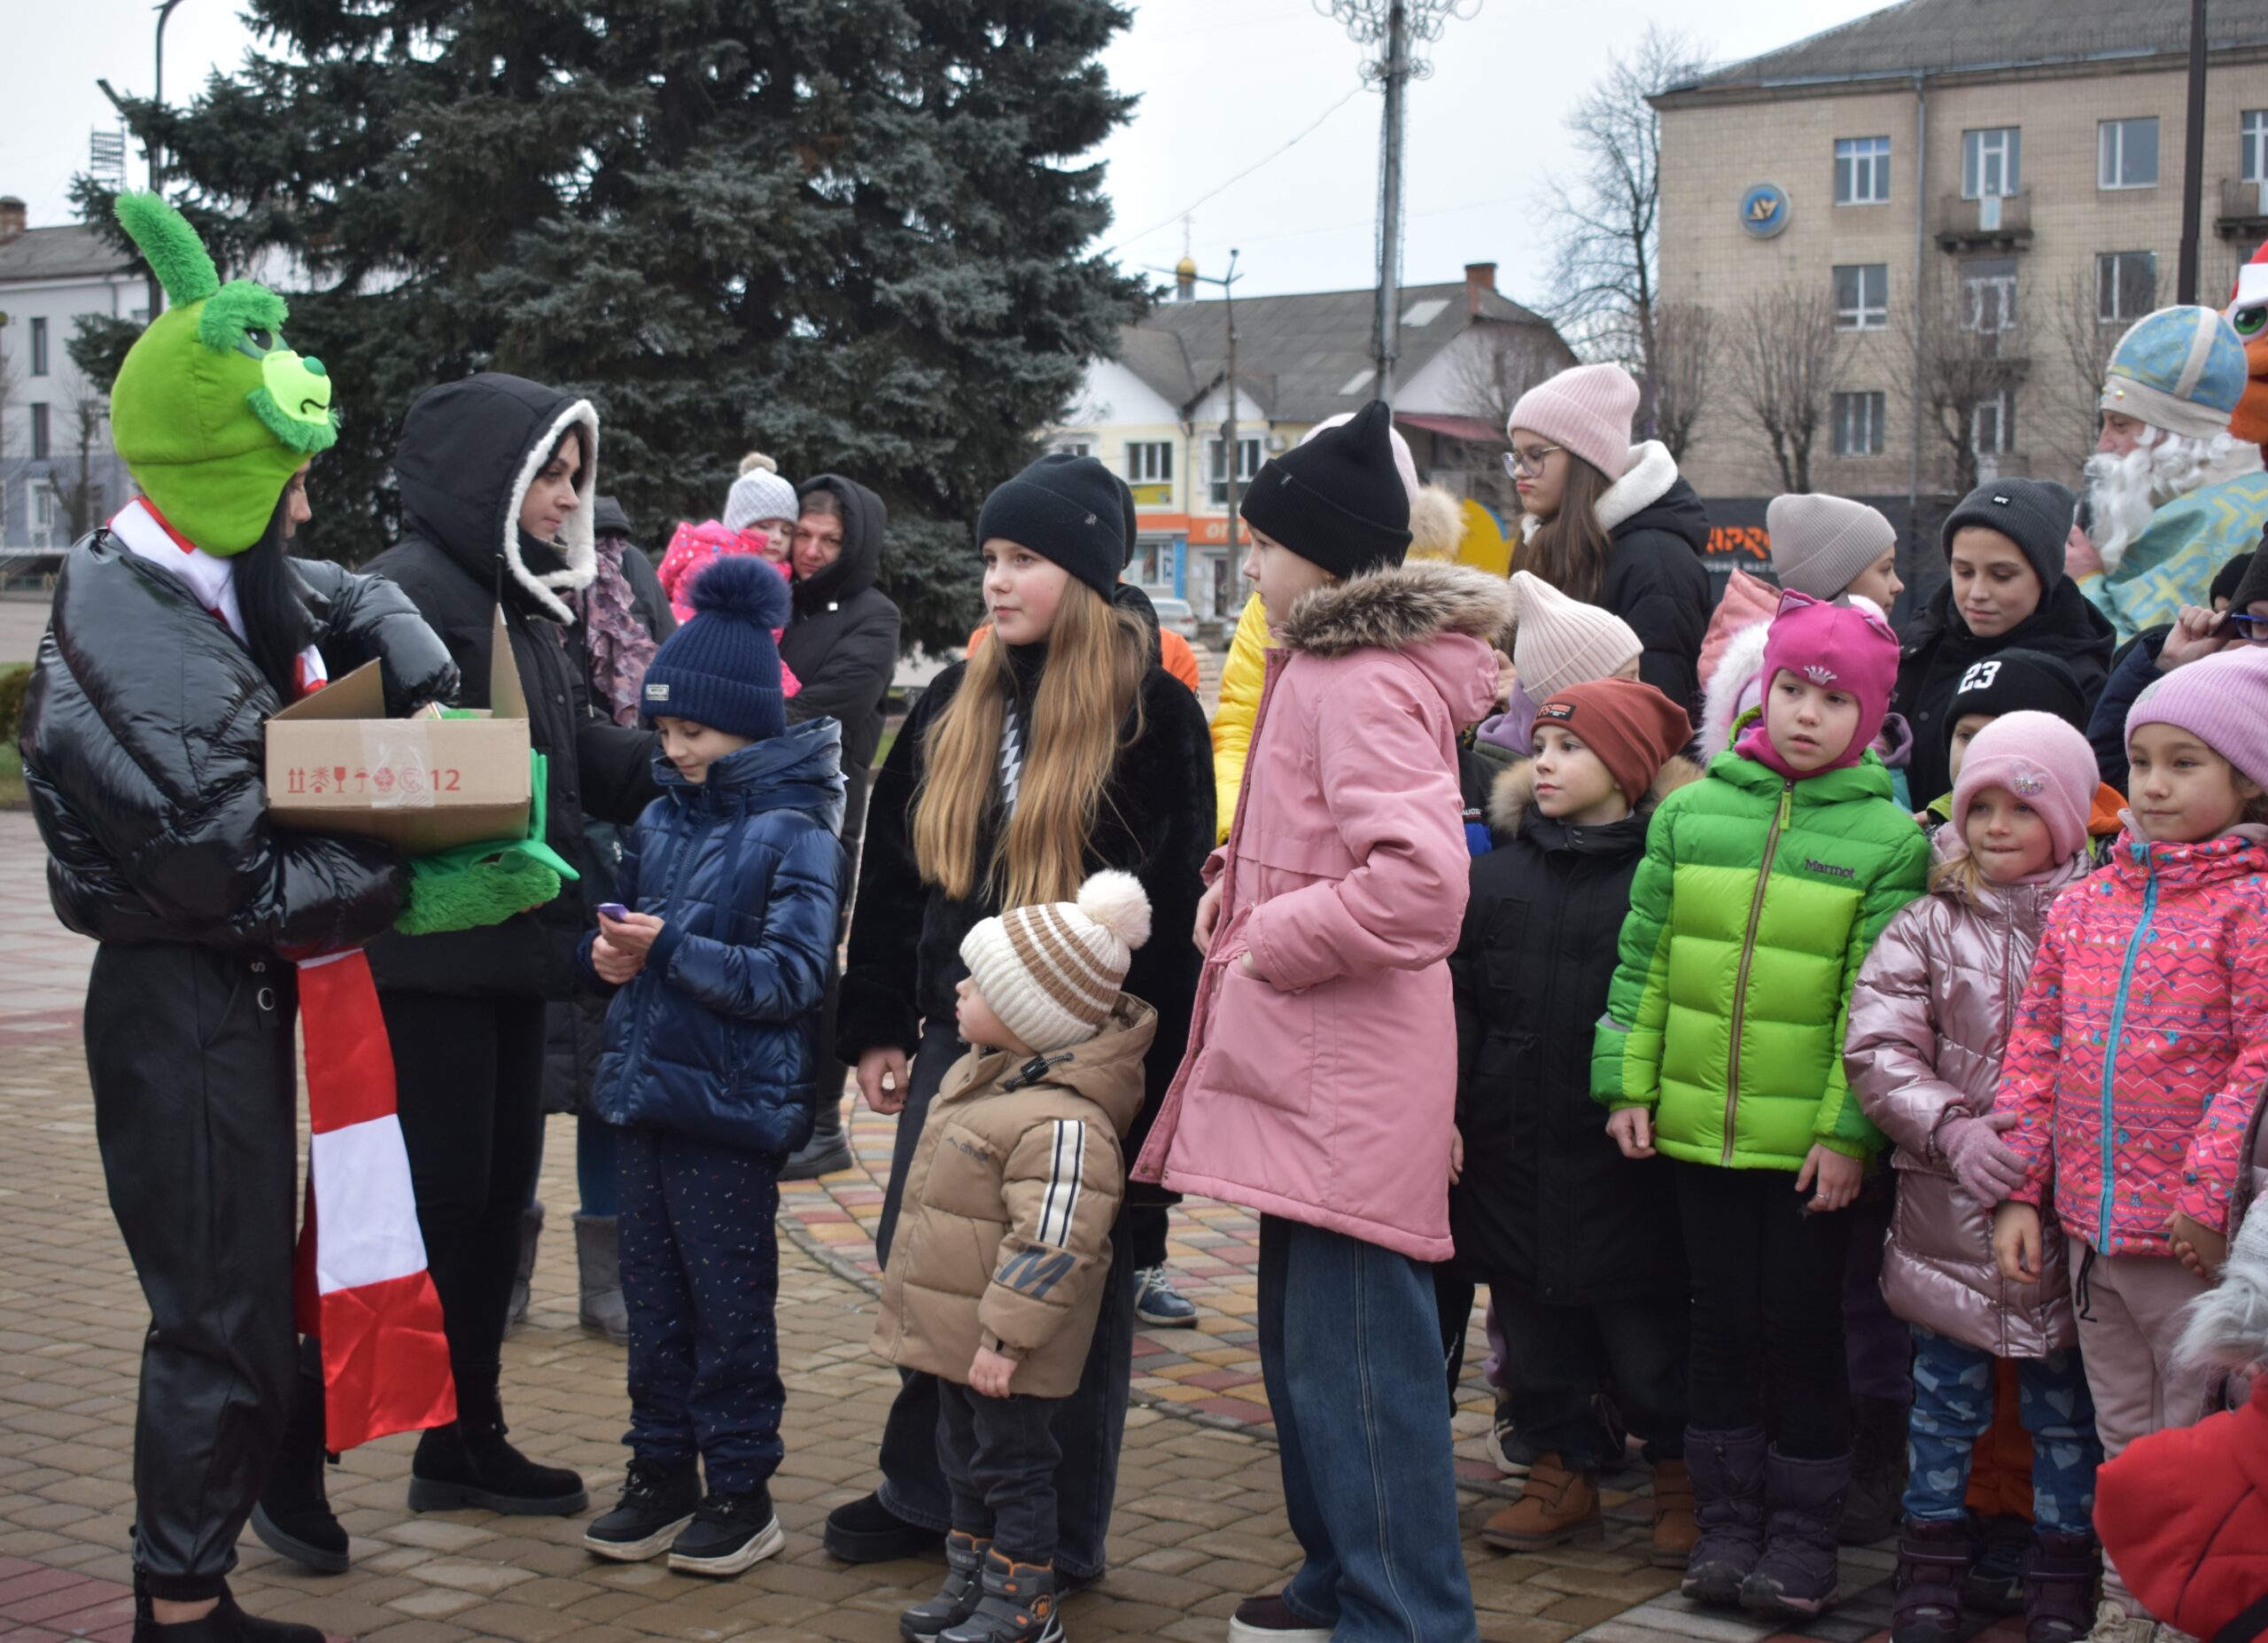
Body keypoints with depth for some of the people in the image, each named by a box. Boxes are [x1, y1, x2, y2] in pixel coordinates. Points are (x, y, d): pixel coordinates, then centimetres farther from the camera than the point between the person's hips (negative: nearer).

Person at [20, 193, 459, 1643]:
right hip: (184, 1015, -10)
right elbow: (242, 883, -25)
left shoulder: (219, 584, 3)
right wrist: (417, 880, -21)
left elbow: (359, 602, 20)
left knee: (249, 1297, 18)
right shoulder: (144, 664, -26)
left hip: (236, 998, 10)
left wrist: (432, 695, 1)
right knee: (223, 1322, 0)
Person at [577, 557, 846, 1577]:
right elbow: (626, 914, 22)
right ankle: (661, 1475, 25)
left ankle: (741, 1493, 14)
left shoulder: (792, 834, -11)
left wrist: (671, 946, -23)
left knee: (729, 1305, 3)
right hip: (646, 1090, 7)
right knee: (653, 1299, 13)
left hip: (731, 1107, -6)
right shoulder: (663, 816, 8)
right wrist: (609, 952, -1)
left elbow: (793, 976, -17)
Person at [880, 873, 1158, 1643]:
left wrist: (1004, 1338, -27)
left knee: (1011, 1465, 3)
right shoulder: (984, 1074, 7)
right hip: (958, 1328, 10)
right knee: (963, 1456, 20)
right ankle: (969, 1580, 34)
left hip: (1005, 1350, -10)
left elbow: (1051, 1245, -29)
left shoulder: (1061, 1121, -27)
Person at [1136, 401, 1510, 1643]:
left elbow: (1419, 884, -28)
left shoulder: (1368, 686, -17)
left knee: (1353, 1363, -6)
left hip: (1352, 1078, -11)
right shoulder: (1319, 662, 16)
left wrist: (1272, 941, -16)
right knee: (1305, 1345, 20)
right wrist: (1238, 887, 12)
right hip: (1308, 1071, 11)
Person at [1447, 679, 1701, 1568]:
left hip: (1621, 1154, -4)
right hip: (1511, 1150, 5)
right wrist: (1444, 1105, 0)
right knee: (1534, 1324, 12)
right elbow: (1456, 994, 7)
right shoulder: (1496, 869, 8)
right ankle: (1564, 1472, 25)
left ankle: (1679, 1480, 21)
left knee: (1646, 1328, 4)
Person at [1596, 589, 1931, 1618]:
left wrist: (1849, 1128, -10)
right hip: (1700, 1125, 3)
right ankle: (1727, 1520, 24)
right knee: (1722, 1325, 12)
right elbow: (1644, 961, 6)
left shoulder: (1889, 838, -4)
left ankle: (1804, 1533, 19)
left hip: (1812, 1140, -3)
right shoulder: (1691, 810, 4)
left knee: (1802, 1331, 5)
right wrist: (1628, 1083, 2)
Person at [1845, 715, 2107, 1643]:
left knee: (2064, 1402, 9)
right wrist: (1953, 1128, -15)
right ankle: (1931, 1564, 26)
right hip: (1950, 1208, 1)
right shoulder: (1931, 928, 4)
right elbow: (1876, 1046, -2)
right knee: (1946, 1392, 12)